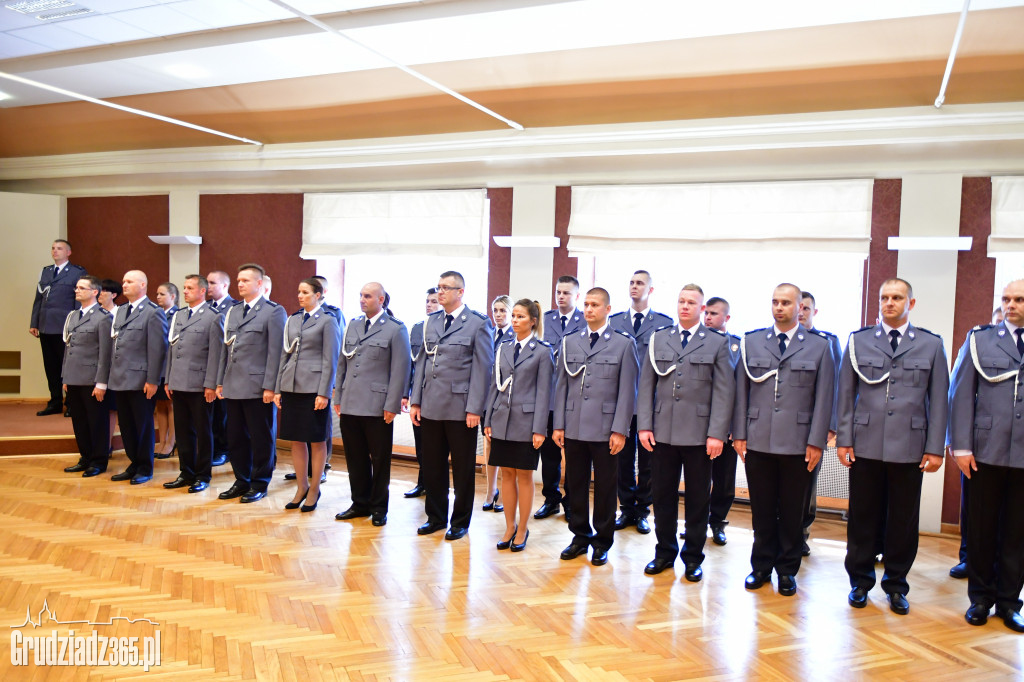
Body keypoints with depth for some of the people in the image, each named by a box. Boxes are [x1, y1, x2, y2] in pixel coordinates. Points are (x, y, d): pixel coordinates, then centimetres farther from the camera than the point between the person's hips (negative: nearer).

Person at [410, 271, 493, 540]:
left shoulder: (478, 323, -5)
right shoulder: (432, 321, 12)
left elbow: (482, 368, -8)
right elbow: (422, 361, 13)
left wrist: (474, 408, -13)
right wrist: (415, 401, 7)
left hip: (460, 408, -5)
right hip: (431, 407, 5)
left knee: (463, 469, 7)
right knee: (432, 466, 13)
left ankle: (460, 521, 22)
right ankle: (436, 517, 29)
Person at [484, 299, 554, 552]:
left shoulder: (542, 351, -4)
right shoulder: (503, 347, 9)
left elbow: (543, 392, -6)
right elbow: (495, 385, 12)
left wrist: (539, 429, -11)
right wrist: (488, 420, 7)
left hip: (526, 422, -4)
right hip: (502, 420, 4)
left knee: (524, 475, 4)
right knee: (507, 474, 9)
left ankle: (522, 530, 17)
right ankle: (509, 527, 21)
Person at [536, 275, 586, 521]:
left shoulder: (587, 321, -1)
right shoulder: (547, 318, 11)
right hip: (549, 394, 4)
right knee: (548, 449, 10)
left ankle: (571, 501, 19)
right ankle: (551, 498, 24)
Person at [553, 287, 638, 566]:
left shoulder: (624, 343, 1)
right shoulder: (569, 342, 11)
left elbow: (627, 391, -3)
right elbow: (561, 386, 11)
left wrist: (620, 430, -9)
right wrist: (558, 425, 5)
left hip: (605, 430, -3)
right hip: (573, 428, 3)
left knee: (605, 488, 6)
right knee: (575, 485, 10)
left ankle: (602, 542, 21)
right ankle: (580, 536, 26)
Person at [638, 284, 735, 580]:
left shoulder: (718, 342, 3)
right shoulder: (658, 339, 10)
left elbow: (724, 392, -2)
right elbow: (646, 385, 8)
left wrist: (717, 434, -9)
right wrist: (644, 425, 0)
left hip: (699, 434, -2)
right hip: (663, 432, 2)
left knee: (698, 499, 8)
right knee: (663, 496, 10)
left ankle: (693, 557, 23)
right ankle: (665, 552, 26)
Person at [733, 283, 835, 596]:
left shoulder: (819, 346, 3)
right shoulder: (751, 342, 7)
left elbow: (824, 398, 0)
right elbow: (741, 391, 7)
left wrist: (816, 441, -5)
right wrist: (739, 434, 2)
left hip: (797, 444, -1)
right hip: (758, 441, 1)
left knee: (792, 511, 9)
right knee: (761, 509, 10)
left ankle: (787, 570, 24)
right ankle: (761, 566, 25)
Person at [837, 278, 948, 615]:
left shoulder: (931, 344, 6)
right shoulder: (858, 341, 6)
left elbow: (938, 400, 3)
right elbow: (846, 394, 5)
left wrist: (935, 448, -1)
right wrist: (844, 439, 0)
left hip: (910, 448, 0)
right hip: (865, 445, 0)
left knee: (903, 521, 8)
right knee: (862, 518, 8)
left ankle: (896, 585, 24)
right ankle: (860, 581, 23)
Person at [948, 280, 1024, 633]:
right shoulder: (979, 340, 5)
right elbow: (961, 395, 1)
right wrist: (961, 446, -5)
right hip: (986, 452, 0)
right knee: (981, 528, 9)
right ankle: (981, 597, 23)